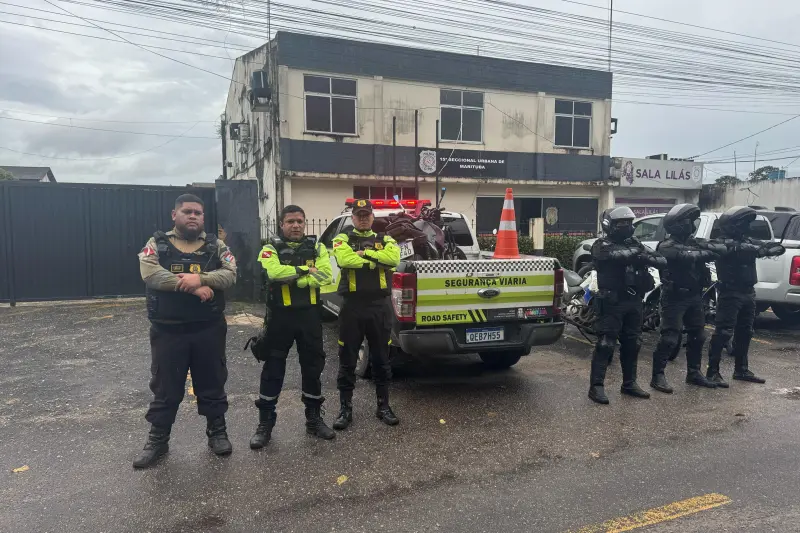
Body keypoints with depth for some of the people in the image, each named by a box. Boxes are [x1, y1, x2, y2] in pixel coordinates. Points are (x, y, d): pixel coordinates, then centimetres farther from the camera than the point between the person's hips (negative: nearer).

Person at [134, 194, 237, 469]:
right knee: (165, 387, 10)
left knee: (212, 383, 12)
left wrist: (200, 278, -26)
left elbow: (230, 274, -9)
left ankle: (217, 432, 29)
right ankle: (157, 440, 26)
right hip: (168, 331, -1)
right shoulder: (156, 244, 2)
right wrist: (193, 287, -22)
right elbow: (151, 274, -16)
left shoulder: (216, 246, 5)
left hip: (209, 329, 1)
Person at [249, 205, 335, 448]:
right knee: (273, 369, 4)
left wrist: (292, 278, -16)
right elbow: (274, 271, -22)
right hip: (280, 316, -2)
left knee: (312, 367, 11)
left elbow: (325, 275, -10)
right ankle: (265, 422, 16)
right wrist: (306, 269, -15)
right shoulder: (271, 248, -1)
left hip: (310, 315, 2)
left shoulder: (317, 247, 6)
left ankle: (314, 418, 26)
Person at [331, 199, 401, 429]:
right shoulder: (343, 239, 3)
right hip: (352, 306, -2)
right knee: (348, 360, 6)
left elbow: (394, 258, -13)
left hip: (379, 306, 2)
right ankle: (345, 409, 18)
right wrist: (377, 260, -12)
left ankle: (383, 406, 25)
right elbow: (345, 259, -19)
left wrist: (364, 253, -13)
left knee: (381, 359, 11)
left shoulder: (385, 239, 10)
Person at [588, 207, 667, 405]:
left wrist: (649, 258, -18)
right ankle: (596, 386, -5)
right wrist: (636, 252, -26)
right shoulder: (601, 245, -5)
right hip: (612, 301, -7)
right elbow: (614, 256, -26)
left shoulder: (634, 243, 13)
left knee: (632, 344, 13)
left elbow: (663, 260, 2)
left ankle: (629, 383, 25)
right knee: (605, 344, -8)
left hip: (634, 301, 7)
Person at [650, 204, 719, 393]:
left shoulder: (693, 242, 11)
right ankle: (657, 376, -2)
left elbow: (714, 249, 0)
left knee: (697, 336, 15)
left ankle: (693, 373, 28)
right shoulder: (667, 246, -13)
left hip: (694, 296, 8)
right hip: (675, 298, -8)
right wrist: (707, 252, -26)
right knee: (670, 338, -9)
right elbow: (686, 257, -28)